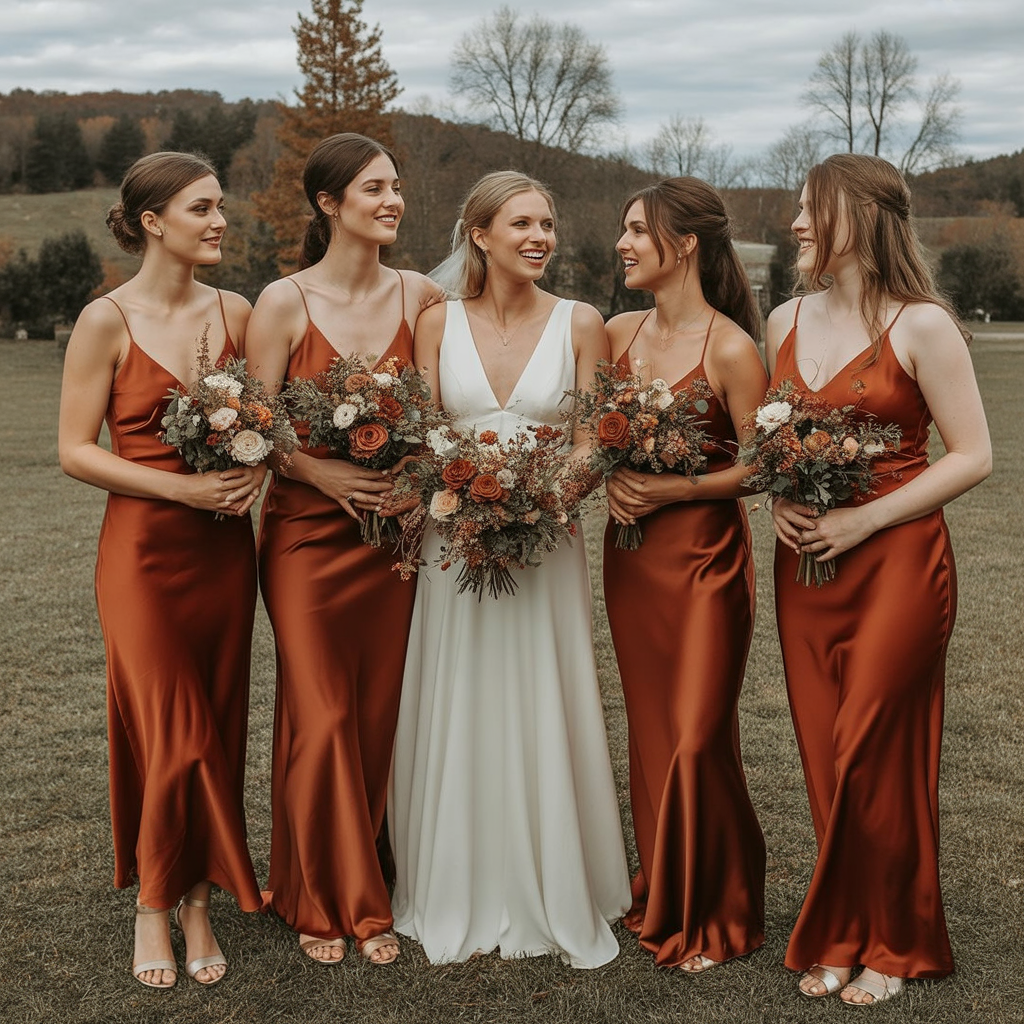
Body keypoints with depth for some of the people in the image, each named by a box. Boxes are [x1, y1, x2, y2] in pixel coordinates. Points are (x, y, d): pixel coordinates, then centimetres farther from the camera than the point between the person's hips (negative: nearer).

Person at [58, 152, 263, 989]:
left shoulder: (235, 312, 5)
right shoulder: (108, 321, -8)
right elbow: (76, 451, -8)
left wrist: (255, 470, -7)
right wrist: (182, 487, -17)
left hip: (226, 546, 4)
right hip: (146, 545, -4)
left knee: (220, 728, 8)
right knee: (173, 733, 1)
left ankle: (198, 904, 24)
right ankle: (153, 905, 22)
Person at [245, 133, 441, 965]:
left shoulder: (420, 297, 2)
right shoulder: (285, 303, -6)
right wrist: (324, 472, -19)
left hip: (394, 532, 3)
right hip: (308, 533, -2)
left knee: (380, 716, 7)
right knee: (321, 718, 2)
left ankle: (367, 901, 22)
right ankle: (324, 903, 20)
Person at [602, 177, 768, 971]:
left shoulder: (729, 349, -14)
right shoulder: (620, 333, 4)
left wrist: (673, 489, -17)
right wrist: (610, 479, -4)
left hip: (703, 554, -6)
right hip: (630, 551, 6)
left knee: (698, 736, -1)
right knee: (650, 728, 14)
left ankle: (715, 917, 17)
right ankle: (660, 898, 29)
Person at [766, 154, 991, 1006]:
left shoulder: (921, 326, -9)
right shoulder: (787, 322, 9)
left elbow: (972, 456, -9)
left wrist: (866, 519, -15)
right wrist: (779, 496, 0)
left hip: (898, 561, -5)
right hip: (805, 561, 5)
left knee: (873, 760, -2)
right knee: (825, 759, 8)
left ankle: (893, 946, 19)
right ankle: (838, 939, 23)